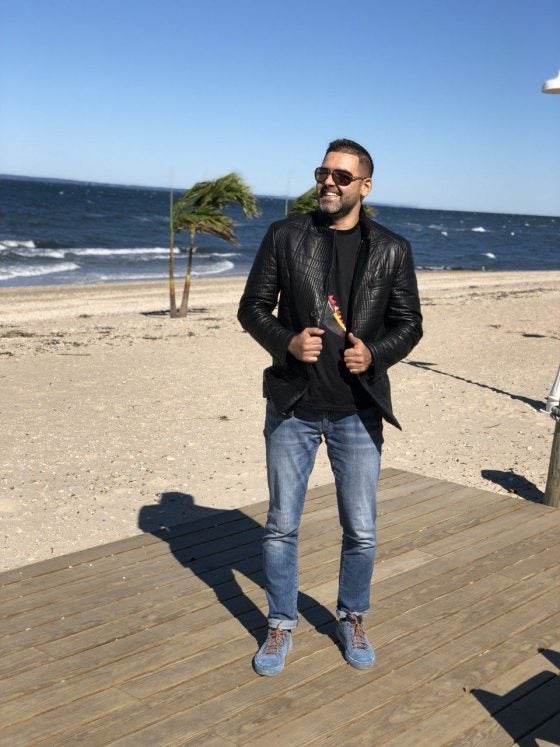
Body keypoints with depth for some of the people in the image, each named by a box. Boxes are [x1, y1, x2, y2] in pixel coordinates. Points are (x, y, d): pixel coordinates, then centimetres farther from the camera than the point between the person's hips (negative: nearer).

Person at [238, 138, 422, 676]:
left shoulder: (392, 250, 1)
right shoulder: (284, 237, 0)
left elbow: (408, 324, 6)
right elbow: (252, 307, 3)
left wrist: (375, 354, -14)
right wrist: (286, 342, -16)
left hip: (357, 410, 0)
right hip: (292, 406, 0)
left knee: (360, 531, 10)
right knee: (281, 526, 9)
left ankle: (352, 621, 34)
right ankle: (281, 626, 29)